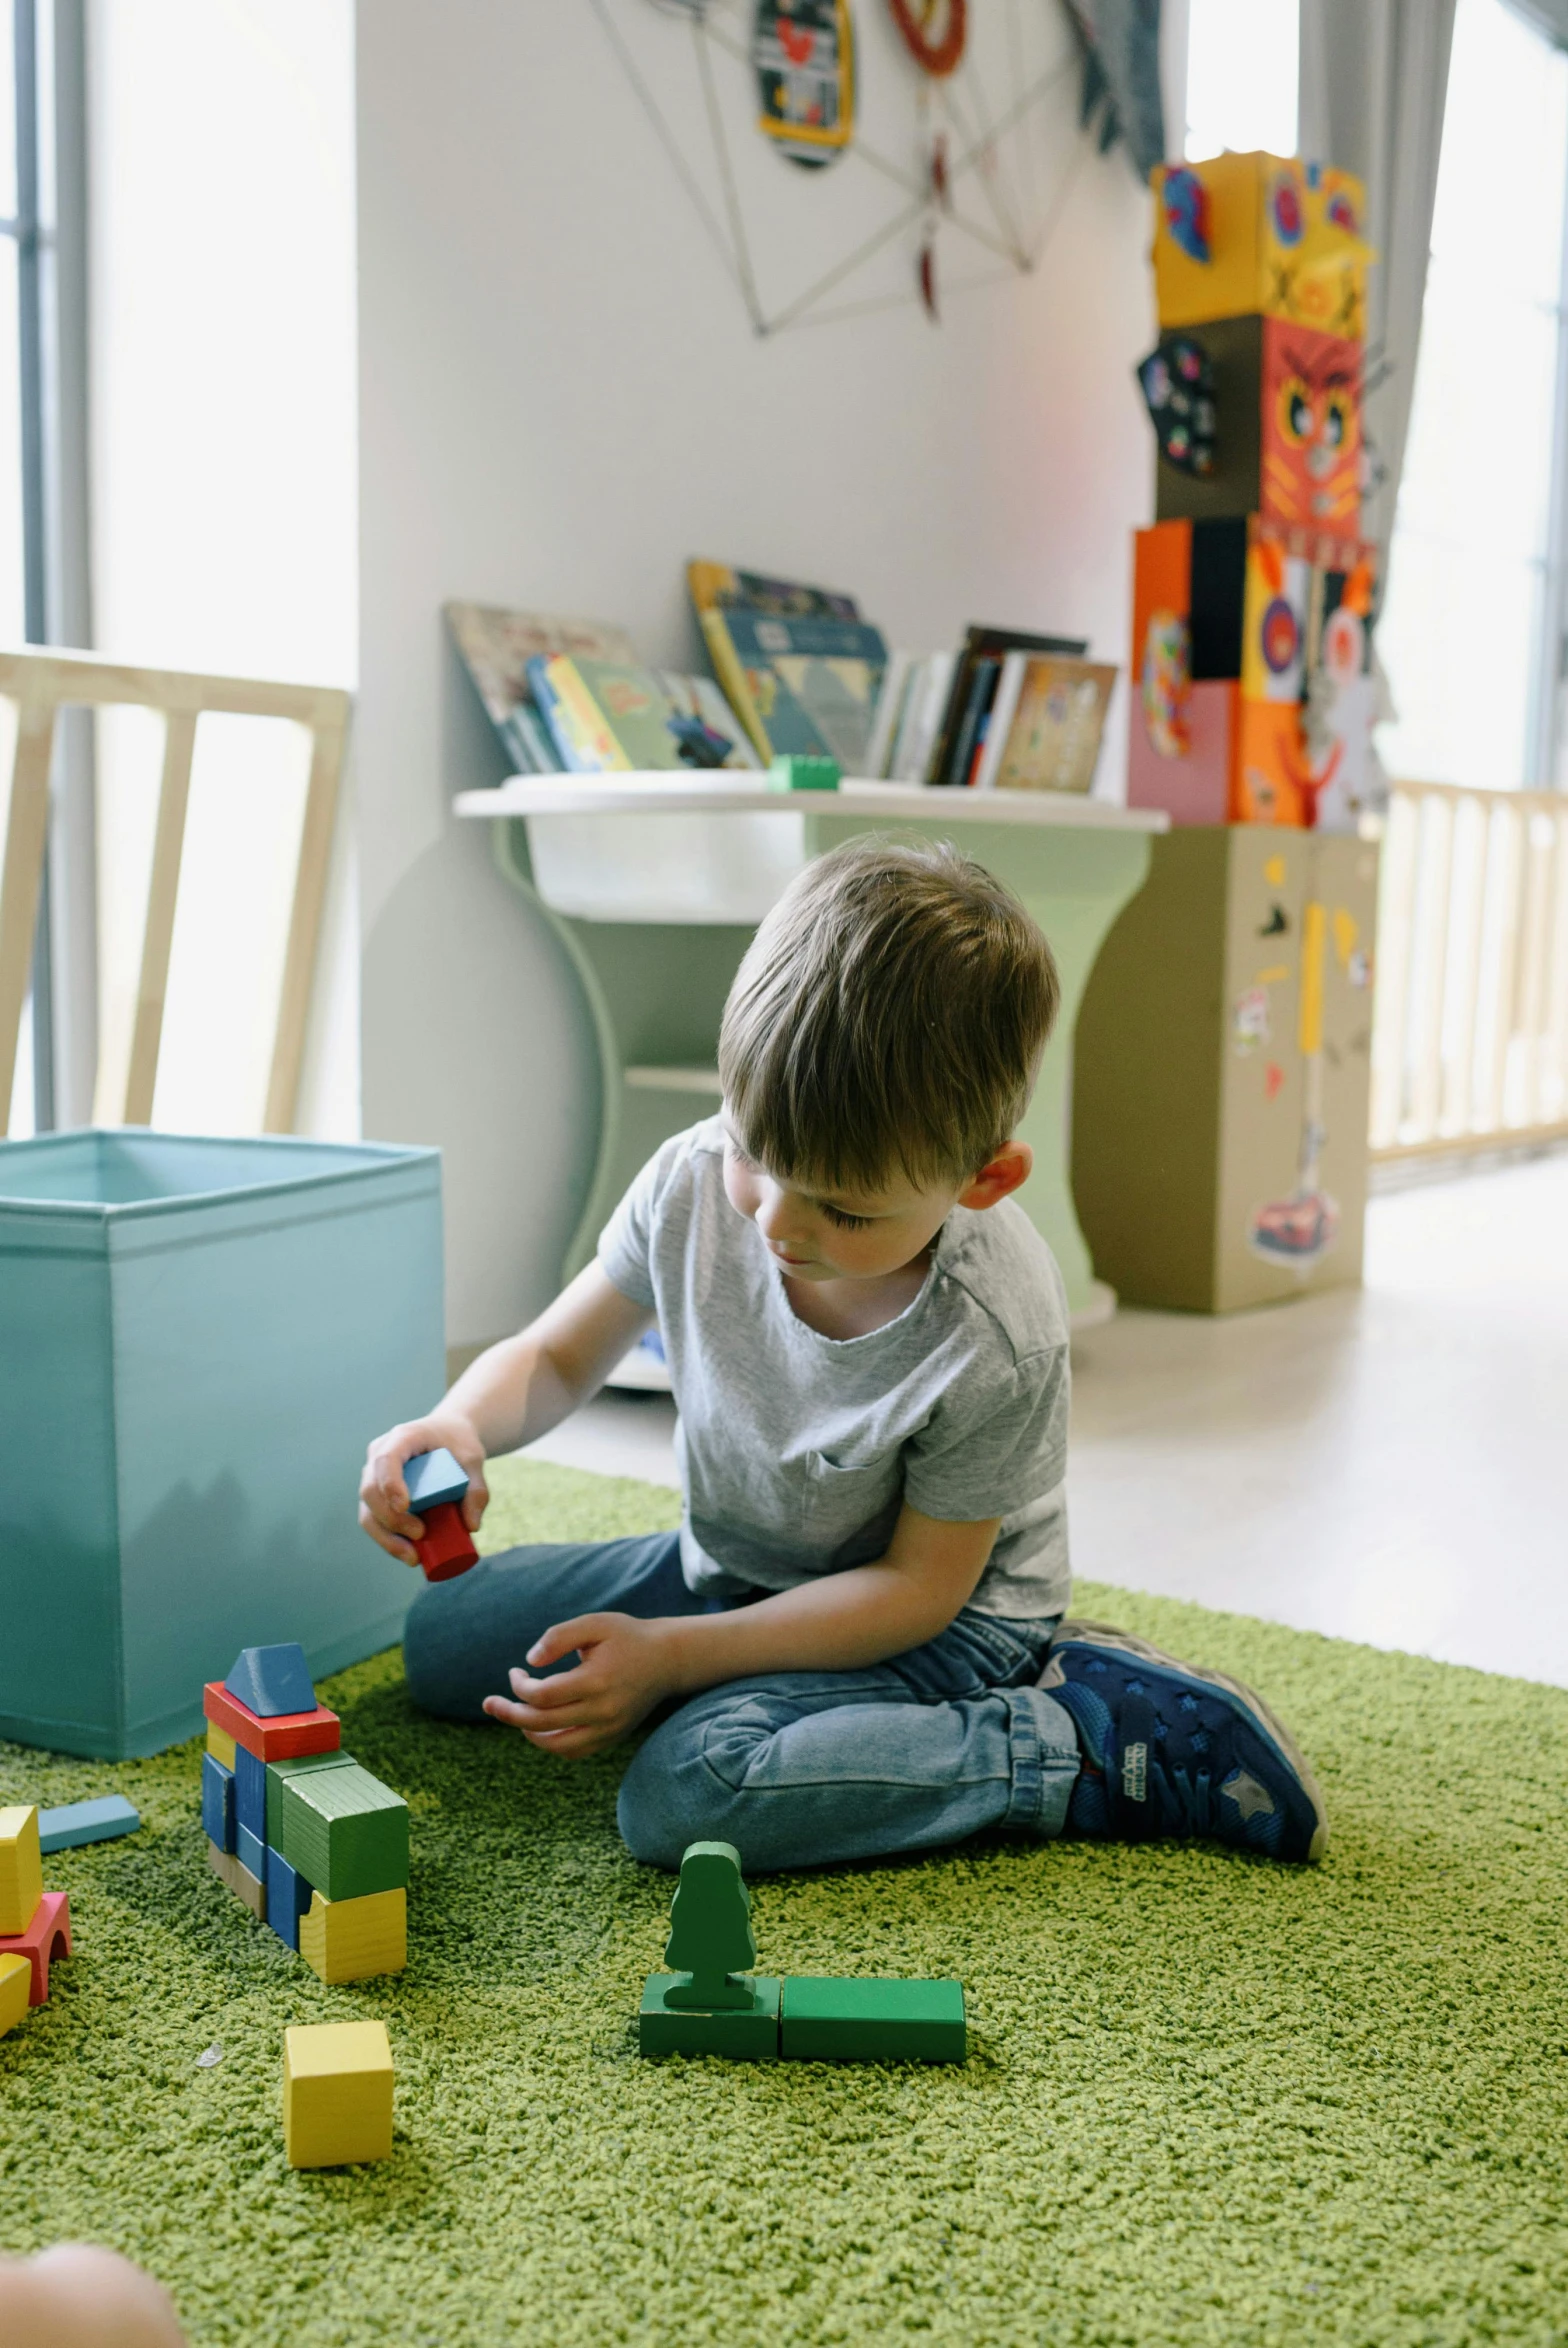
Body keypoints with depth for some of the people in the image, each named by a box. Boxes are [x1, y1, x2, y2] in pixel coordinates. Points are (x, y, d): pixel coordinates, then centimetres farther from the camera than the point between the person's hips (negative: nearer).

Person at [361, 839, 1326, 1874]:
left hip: (945, 1616, -7)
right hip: (728, 1560, 7)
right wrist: (461, 1425, -28)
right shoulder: (694, 1183, -20)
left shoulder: (994, 1345, -33)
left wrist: (672, 1656, -24)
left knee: (685, 1793, -31)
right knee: (441, 1638, 10)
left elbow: (917, 1585, -21)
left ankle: (1102, 1737, -16)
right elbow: (554, 1358, -5)